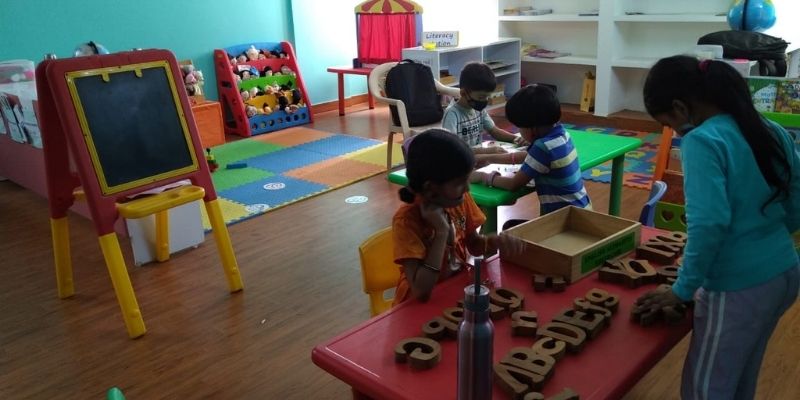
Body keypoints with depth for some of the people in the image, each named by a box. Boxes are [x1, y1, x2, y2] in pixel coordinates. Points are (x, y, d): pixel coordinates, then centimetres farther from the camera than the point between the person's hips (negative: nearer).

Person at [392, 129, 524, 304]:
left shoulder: (461, 200, -7)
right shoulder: (407, 220, -25)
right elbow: (421, 291, -30)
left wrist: (497, 241, -12)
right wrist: (441, 231, -30)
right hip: (420, 303, -6)